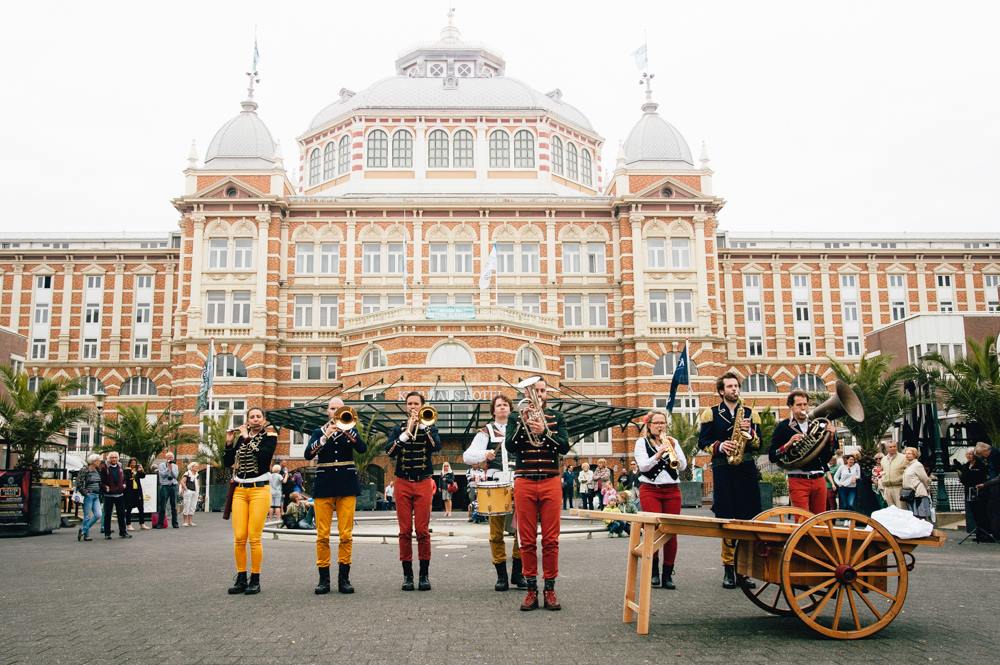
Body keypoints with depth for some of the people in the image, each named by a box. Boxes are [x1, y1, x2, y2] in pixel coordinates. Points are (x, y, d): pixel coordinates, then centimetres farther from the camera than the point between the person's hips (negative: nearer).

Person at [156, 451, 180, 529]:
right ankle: (160, 523, -2)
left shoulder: (175, 466, 14)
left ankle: (175, 523, 6)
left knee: (174, 506, 2)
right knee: (162, 506, -6)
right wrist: (168, 468, -8)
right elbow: (162, 474, -8)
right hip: (165, 486, -3)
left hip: (173, 486, 3)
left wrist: (171, 468, -6)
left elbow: (176, 475, 1)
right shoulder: (161, 465, 6)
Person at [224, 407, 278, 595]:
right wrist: (229, 442, -3)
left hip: (259, 489, -4)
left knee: (254, 537, -8)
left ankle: (255, 580, 1)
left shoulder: (269, 436, 2)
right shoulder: (241, 437, 14)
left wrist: (248, 439, -12)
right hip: (239, 490, 4)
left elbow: (264, 456, -17)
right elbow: (227, 463, 10)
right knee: (239, 537, -1)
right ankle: (241, 579, 9)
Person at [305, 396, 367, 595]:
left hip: (346, 485, 0)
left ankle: (344, 578, 3)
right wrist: (326, 436, -14)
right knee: (322, 535, -2)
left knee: (346, 534, -3)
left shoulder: (350, 429, 13)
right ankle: (324, 578, 5)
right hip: (324, 486, 0)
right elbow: (308, 454, -4)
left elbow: (362, 448, -7)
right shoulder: (319, 432, 13)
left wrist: (346, 428, -16)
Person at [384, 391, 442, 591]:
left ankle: (424, 574, 4)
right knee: (405, 531, 0)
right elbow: (389, 451, -6)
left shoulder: (429, 427, 9)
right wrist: (406, 432, -14)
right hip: (403, 483, 1)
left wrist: (422, 425, -13)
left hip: (423, 483, -1)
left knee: (422, 530, -4)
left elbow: (436, 446, -11)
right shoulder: (398, 429, 11)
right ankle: (407, 575, 7)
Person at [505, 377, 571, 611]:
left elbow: (565, 447, -2)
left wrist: (544, 432, -17)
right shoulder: (517, 418, 9)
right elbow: (509, 446, -4)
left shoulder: (556, 417, 11)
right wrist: (523, 423, -17)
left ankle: (549, 588, 7)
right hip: (524, 482, 0)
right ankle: (531, 589, 7)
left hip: (551, 482, 0)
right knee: (527, 540, 1)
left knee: (551, 539, 0)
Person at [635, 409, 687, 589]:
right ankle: (654, 571, 2)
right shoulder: (642, 442, 5)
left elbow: (683, 466, 3)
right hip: (650, 490, -3)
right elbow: (643, 466, -9)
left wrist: (674, 449, -11)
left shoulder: (672, 441, 13)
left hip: (672, 490, 3)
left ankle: (667, 574, 5)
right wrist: (658, 454, -23)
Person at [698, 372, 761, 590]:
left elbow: (759, 445, 10)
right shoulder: (710, 414, 7)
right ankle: (728, 569, 6)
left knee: (748, 519, -1)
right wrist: (719, 446, -13)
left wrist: (750, 434, -9)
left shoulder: (751, 413, 13)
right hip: (723, 471, -2)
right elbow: (702, 442, 3)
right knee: (726, 520, -2)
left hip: (747, 469, 2)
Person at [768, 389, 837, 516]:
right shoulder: (783, 427, 2)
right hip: (798, 481, -4)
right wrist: (788, 444, -17)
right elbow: (772, 456, -3)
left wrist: (831, 437, -4)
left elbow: (828, 455, 12)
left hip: (819, 480, 4)